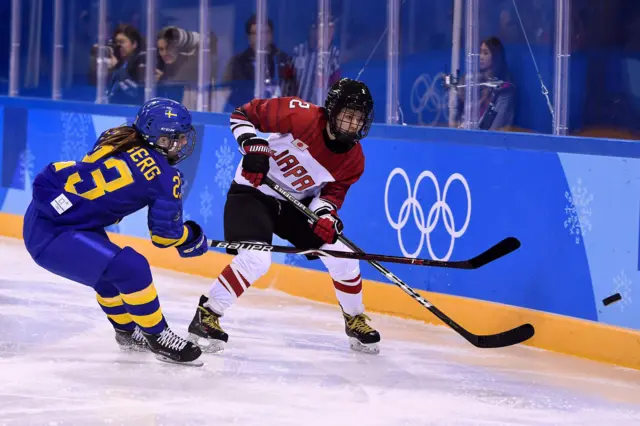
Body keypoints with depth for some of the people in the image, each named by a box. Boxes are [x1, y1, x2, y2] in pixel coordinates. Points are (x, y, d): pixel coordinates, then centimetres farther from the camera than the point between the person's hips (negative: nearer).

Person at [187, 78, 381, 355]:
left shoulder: (353, 160, -10)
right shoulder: (300, 116, -26)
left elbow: (334, 191, -1)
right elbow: (243, 114, -17)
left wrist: (326, 214, -22)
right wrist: (253, 145, -31)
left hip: (297, 202, 6)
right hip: (252, 192, -6)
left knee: (342, 256, 2)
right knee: (255, 260, -27)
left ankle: (355, 320, 25)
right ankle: (206, 315, -14)